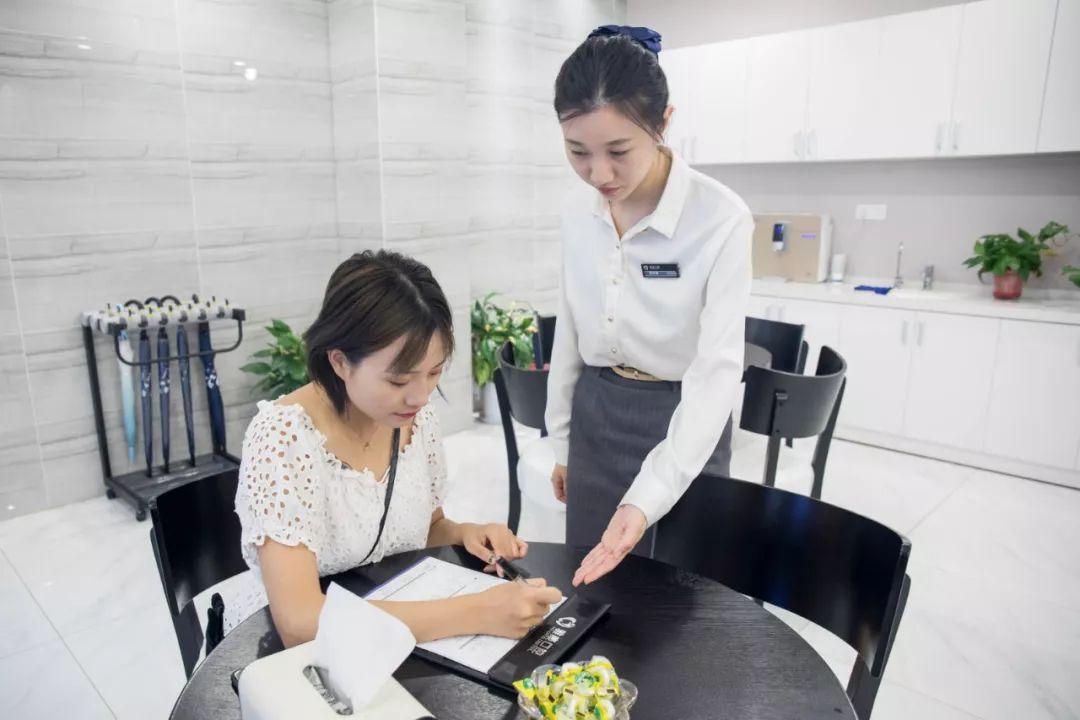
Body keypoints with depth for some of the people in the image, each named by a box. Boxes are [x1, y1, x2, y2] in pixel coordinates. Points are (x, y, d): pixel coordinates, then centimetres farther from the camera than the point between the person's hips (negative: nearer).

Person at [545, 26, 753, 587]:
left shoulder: (722, 219, -20)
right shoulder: (578, 214, -4)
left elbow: (718, 367, -24)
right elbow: (570, 331, 6)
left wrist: (646, 499, -32)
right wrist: (561, 441, 12)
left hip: (684, 420, -4)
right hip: (596, 414, 5)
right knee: (585, 583, 18)